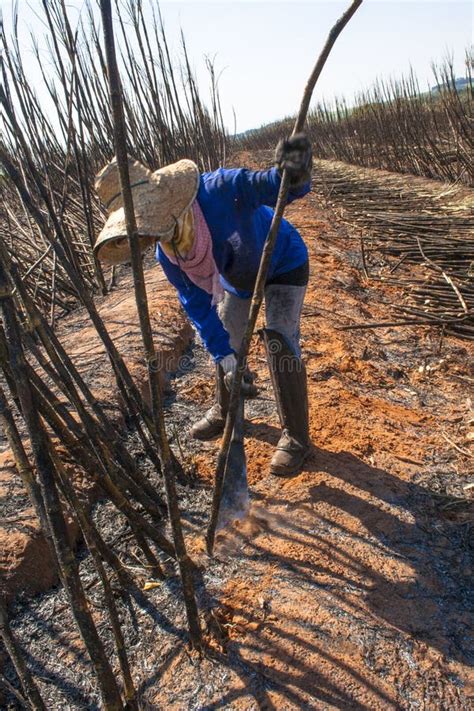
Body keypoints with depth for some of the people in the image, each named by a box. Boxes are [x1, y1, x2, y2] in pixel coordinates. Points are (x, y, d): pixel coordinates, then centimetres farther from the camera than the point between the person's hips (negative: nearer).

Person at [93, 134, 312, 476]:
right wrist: (225, 356, -25)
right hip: (237, 277, 6)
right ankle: (225, 410, 38)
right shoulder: (167, 255, -19)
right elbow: (198, 306, -16)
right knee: (225, 340, 12)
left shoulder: (219, 191, -39)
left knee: (281, 344, -16)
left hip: (283, 264, -6)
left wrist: (292, 176, -72)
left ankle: (295, 436, 0)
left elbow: (268, 185, -46)